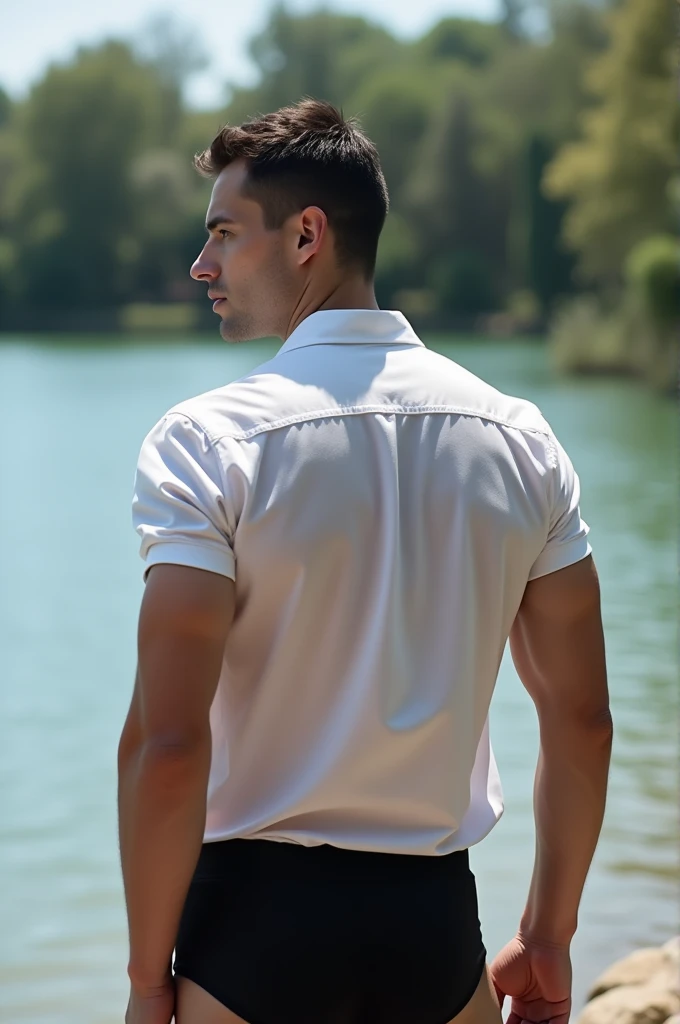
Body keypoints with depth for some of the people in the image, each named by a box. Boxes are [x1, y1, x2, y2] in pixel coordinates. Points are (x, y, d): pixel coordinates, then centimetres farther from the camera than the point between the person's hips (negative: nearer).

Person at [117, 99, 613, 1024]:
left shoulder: (206, 442, -12)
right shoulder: (520, 438, 2)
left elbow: (169, 743, -17)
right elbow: (583, 722, 4)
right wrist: (550, 937, 15)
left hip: (258, 915, -3)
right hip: (438, 921, 3)